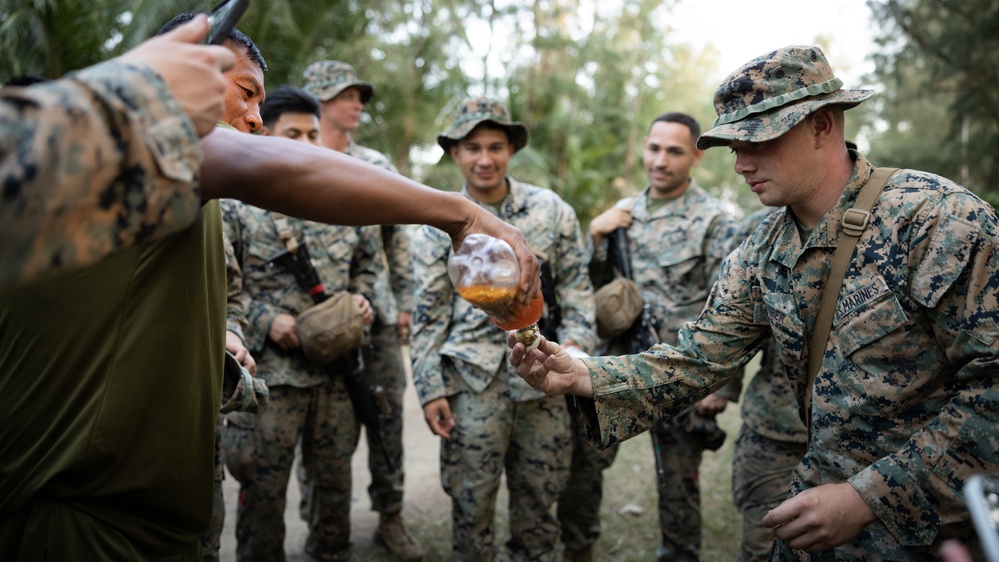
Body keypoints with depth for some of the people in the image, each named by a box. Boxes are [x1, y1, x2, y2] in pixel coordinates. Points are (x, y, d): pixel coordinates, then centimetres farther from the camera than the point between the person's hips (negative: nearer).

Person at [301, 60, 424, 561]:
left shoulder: (377, 165, 12)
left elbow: (398, 239, 14)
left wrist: (404, 303, 10)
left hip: (377, 313, 4)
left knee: (388, 415, 8)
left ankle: (390, 517, 22)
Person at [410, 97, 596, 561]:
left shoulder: (552, 209, 3)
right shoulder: (438, 225, 1)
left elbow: (576, 284, 7)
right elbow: (428, 315, 2)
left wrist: (576, 340, -7)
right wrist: (430, 389, -2)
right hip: (473, 378, -1)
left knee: (540, 492, 13)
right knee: (472, 498, 5)